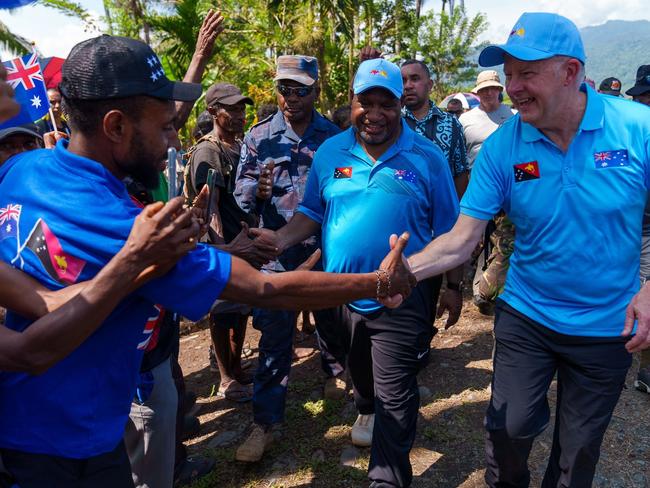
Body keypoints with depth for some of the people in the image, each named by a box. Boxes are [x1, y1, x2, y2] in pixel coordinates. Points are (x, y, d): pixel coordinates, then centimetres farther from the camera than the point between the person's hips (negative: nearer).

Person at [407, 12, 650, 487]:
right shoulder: (502, 147, -13)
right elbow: (461, 240, -14)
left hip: (609, 325, 0)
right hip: (526, 315, 0)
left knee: (579, 445, 17)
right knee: (511, 427, 9)